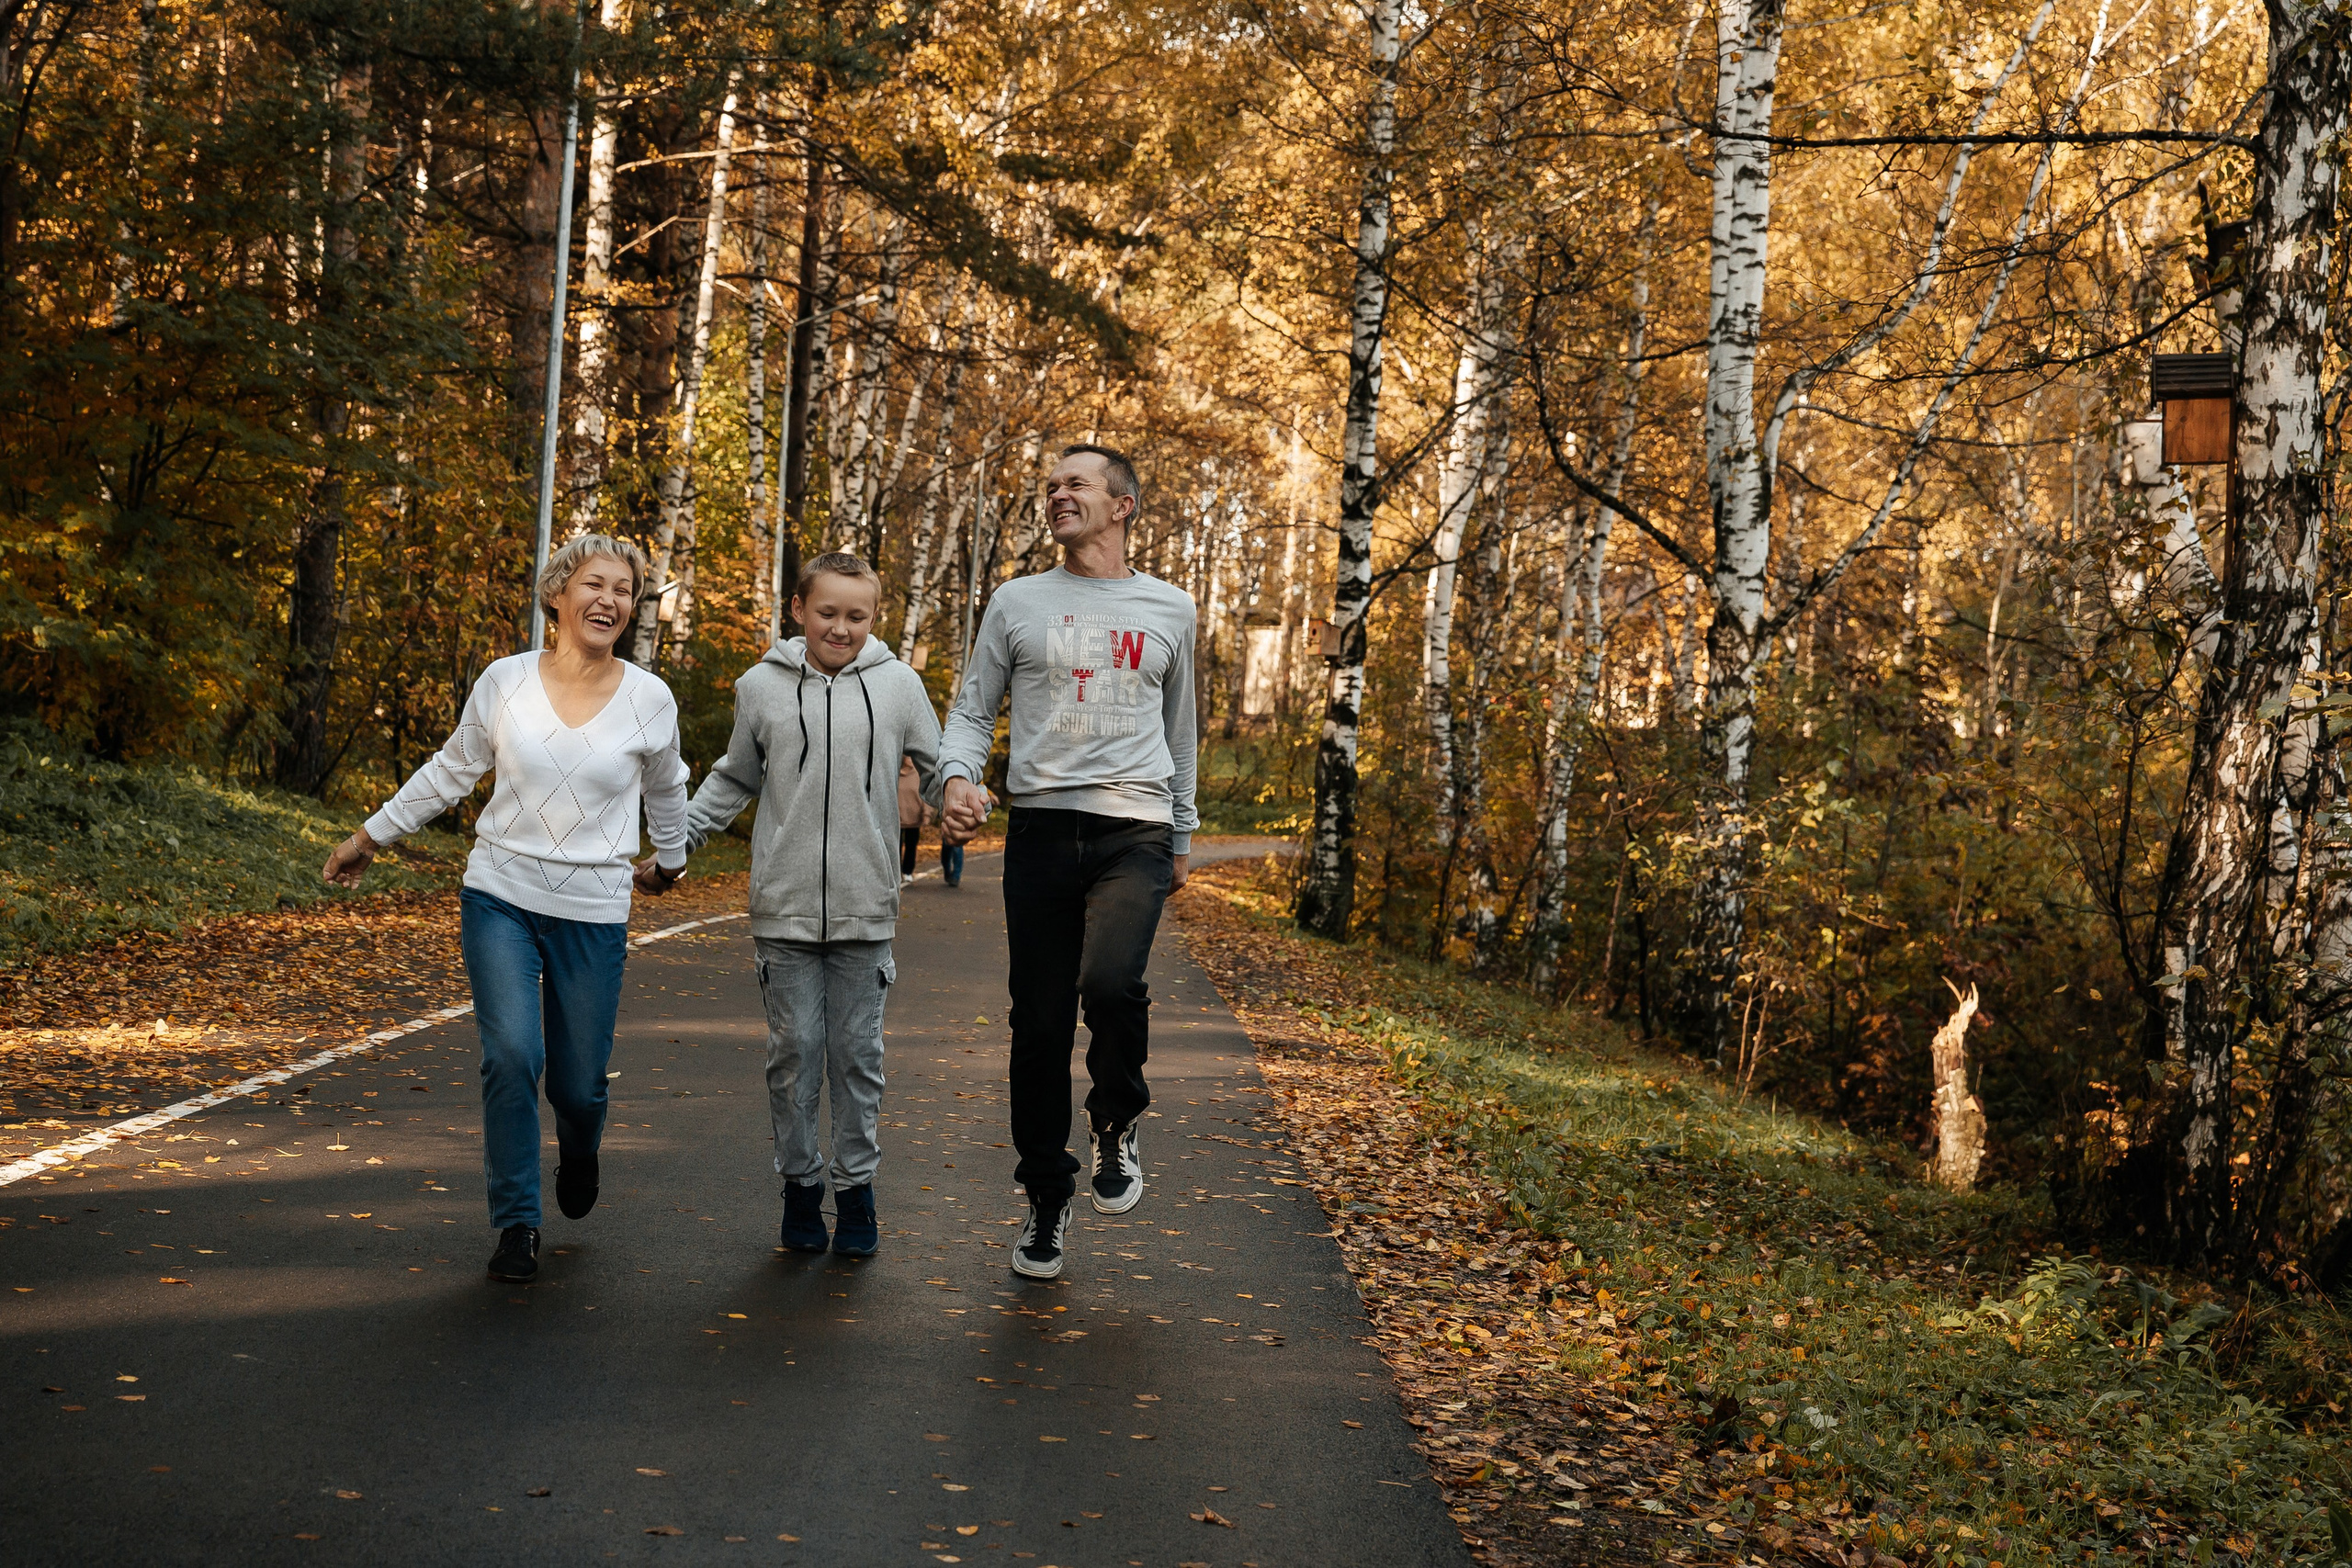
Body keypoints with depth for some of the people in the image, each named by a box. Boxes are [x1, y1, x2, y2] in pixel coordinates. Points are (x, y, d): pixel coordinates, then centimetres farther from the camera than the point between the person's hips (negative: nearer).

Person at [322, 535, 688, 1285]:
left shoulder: (650, 701, -4)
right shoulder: (505, 682, -3)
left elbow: (664, 789, 16)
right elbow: (451, 771, 11)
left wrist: (671, 862, 29)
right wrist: (371, 836, 16)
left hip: (593, 914, 0)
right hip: (501, 896, 0)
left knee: (578, 1083, 3)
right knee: (511, 1055, -15)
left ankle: (579, 1151, 42)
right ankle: (517, 1224, 2)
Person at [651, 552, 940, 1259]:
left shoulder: (899, 684, 1)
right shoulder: (761, 685, 3)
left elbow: (939, 770, 13)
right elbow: (735, 779, 17)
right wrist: (673, 842, 12)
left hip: (865, 908, 0)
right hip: (784, 907, 0)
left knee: (858, 1053, 5)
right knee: (794, 1051, 4)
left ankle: (856, 1187, 16)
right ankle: (800, 1182, 18)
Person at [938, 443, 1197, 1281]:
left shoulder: (1170, 610, 12)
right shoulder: (1018, 603, 9)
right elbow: (971, 709, 9)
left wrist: (1182, 838, 21)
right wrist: (959, 775, -12)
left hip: (1134, 832, -1)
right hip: (1040, 829, 1)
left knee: (1111, 982, -26)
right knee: (1040, 1019, 4)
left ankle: (1116, 1123, 4)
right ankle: (1047, 1196, 19)